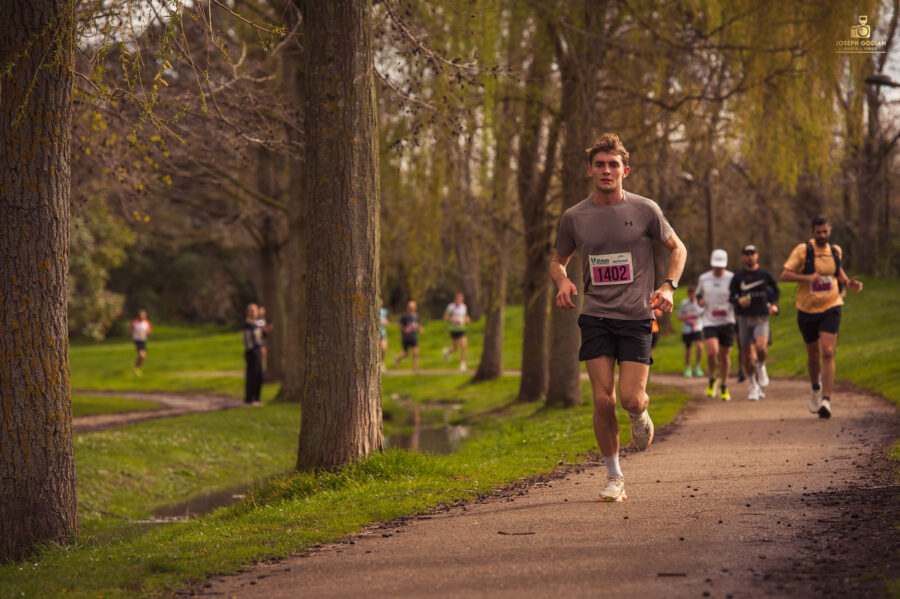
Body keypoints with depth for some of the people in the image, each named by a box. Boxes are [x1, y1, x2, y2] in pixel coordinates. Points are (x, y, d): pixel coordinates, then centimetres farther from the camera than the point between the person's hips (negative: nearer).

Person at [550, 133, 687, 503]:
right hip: (595, 317, 1)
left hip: (636, 316, -1)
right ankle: (613, 476, 12)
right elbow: (558, 261, 18)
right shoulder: (574, 218, 3)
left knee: (631, 398, -10)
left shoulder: (644, 210, -2)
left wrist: (669, 285, -6)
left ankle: (640, 415, 29)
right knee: (603, 401, -6)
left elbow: (677, 248, 12)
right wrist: (562, 283, -5)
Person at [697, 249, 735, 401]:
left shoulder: (732, 278, -1)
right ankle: (712, 379, 8)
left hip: (727, 322, 0)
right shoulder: (704, 279, 4)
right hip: (709, 322, 0)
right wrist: (700, 301, -3)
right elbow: (699, 295, 20)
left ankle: (724, 386, 24)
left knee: (725, 355, 5)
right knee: (712, 352, -19)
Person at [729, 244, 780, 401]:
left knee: (761, 347, -25)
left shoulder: (765, 274, 4)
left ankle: (761, 367, 8)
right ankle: (754, 386, 19)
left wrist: (774, 304, 6)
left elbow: (776, 291, 20)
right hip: (744, 318, 1)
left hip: (761, 318, -1)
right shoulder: (738, 277, 2)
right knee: (748, 355, 3)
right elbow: (731, 296, -2)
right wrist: (739, 301, -23)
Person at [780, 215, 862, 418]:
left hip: (830, 308, 1)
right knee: (813, 355, 12)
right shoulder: (803, 250, -9)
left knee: (827, 353, -16)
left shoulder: (836, 250, 3)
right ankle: (816, 389, 41)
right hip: (807, 310, 0)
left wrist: (848, 282, 5)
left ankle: (826, 400, -20)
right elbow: (784, 275, -12)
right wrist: (807, 277, -27)